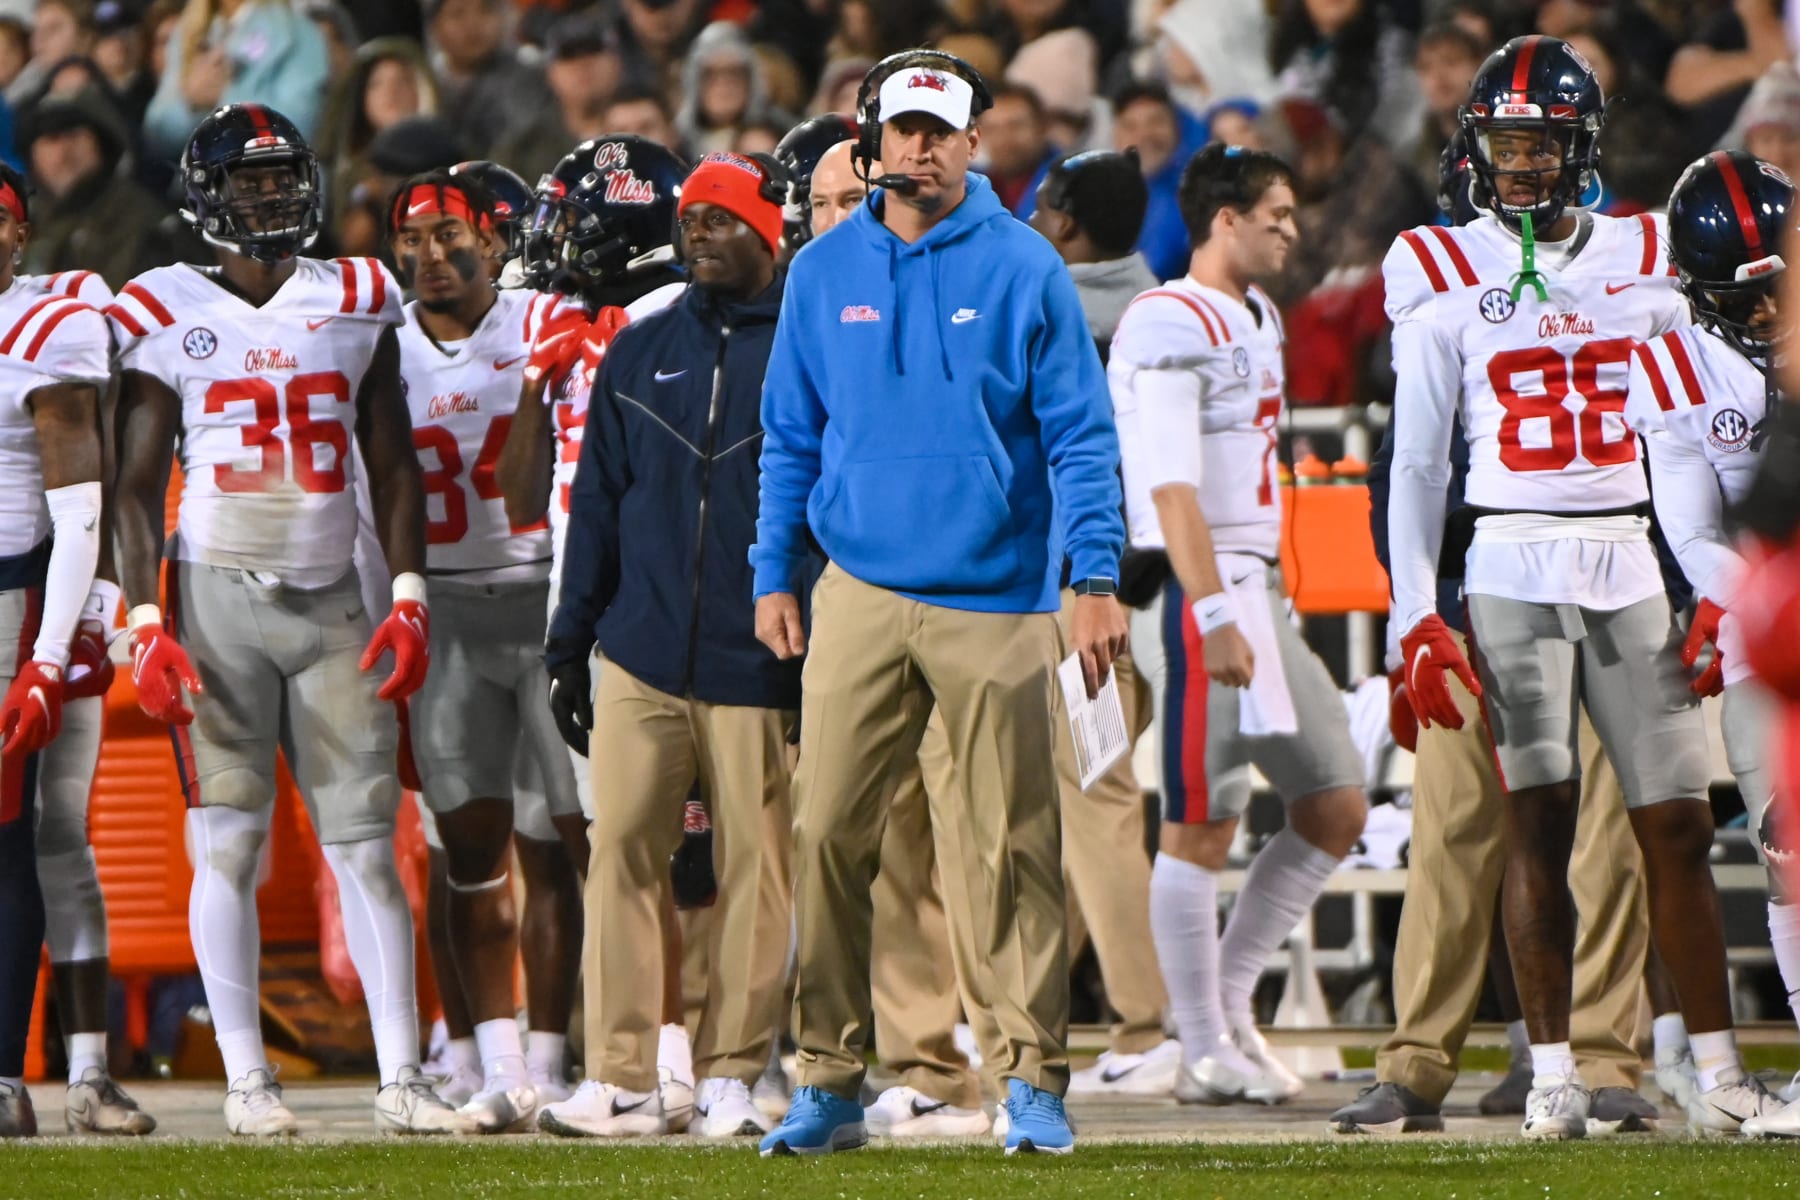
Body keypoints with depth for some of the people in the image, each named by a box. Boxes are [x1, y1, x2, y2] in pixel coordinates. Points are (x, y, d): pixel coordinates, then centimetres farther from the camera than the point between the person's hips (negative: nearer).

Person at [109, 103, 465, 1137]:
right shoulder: (169, 316, 1)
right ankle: (248, 1079, 3)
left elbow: (394, 469, 12)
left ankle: (403, 1077, 1)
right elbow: (138, 485, 0)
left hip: (330, 598, 2)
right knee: (229, 843, -2)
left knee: (367, 842, -1)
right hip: (218, 592, -2)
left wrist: (410, 600, 3)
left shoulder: (357, 305, 9)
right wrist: (146, 623, -9)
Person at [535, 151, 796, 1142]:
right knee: (620, 851, -3)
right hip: (643, 656, 3)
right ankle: (622, 1078, -2)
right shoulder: (640, 353, 11)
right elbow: (598, 503, 15)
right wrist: (569, 642, 10)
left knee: (753, 869, 1)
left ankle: (729, 1076, 9)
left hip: (755, 665, -3)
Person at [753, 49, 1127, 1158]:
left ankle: (1035, 1081, 7)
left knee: (1016, 846, 0)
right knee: (829, 835, -4)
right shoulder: (824, 273, 8)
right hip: (862, 596, 2)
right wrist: (775, 575, 8)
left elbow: (1081, 434, -2)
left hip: (997, 602, -2)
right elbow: (791, 435, 15)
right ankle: (828, 1083, 2)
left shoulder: (1024, 267, 0)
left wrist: (1098, 579, -10)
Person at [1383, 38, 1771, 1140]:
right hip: (1512, 563, -2)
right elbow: (1416, 462, 5)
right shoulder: (1448, 275, 4)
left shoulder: (1644, 263, 9)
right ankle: (1553, 1070, -2)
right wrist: (1416, 618, -3)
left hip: (1631, 564, 2)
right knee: (1540, 820, -6)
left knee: (1678, 823, -1)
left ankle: (1718, 1065, 4)